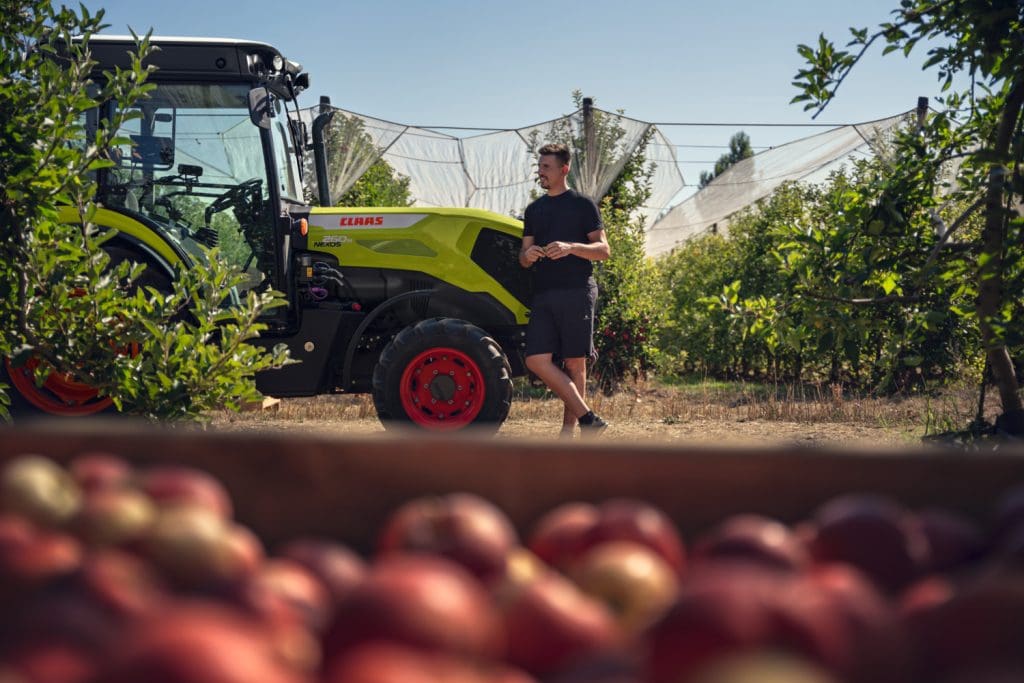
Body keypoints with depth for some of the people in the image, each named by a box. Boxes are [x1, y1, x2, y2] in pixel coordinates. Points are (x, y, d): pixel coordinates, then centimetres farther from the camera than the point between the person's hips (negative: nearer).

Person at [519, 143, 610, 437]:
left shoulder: (582, 205, 4)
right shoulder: (534, 209, 20)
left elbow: (603, 250, -1)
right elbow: (523, 257, 20)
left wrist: (571, 247, -19)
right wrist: (528, 255, -5)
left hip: (577, 292, -5)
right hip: (543, 296, 5)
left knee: (575, 363, -3)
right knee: (536, 360, -9)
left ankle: (568, 431, 4)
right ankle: (587, 418, -5)